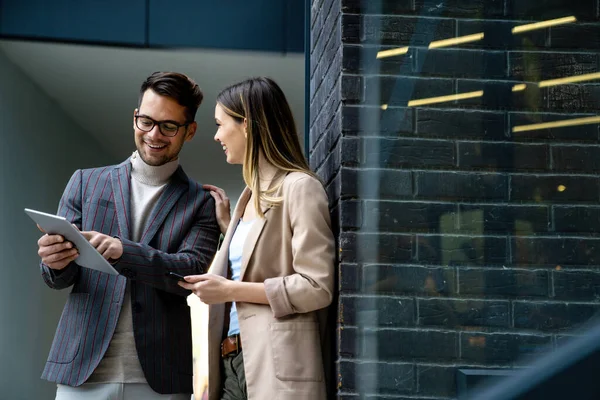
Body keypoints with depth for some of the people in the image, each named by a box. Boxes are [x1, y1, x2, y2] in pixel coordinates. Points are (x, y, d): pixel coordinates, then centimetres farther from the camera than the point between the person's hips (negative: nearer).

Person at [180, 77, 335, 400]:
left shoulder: (299, 187, -9)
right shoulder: (251, 194, 18)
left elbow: (317, 287, -15)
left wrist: (229, 290, -14)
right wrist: (227, 224, 16)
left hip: (275, 365, -8)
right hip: (234, 361, 8)